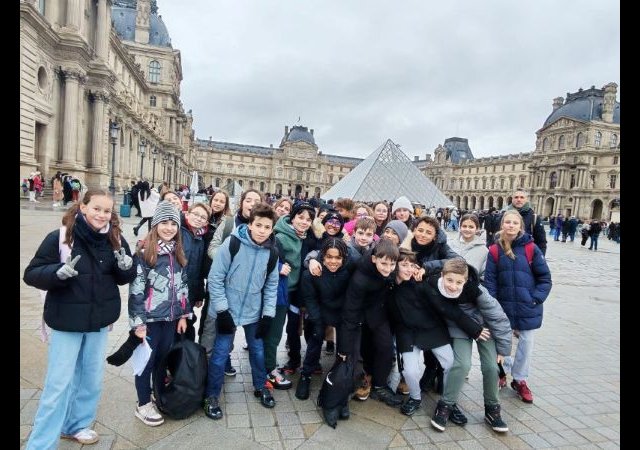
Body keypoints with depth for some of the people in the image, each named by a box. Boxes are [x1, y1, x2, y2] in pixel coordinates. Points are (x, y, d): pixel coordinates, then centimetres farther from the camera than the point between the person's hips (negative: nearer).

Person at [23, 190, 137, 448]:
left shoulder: (115, 240, -3)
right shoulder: (60, 237, -13)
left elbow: (126, 278, 4)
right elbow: (31, 274, -11)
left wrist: (126, 265, -18)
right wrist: (59, 272, -30)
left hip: (100, 320, 4)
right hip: (67, 321, -4)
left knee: (92, 379, 17)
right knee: (59, 383, 2)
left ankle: (77, 424, 38)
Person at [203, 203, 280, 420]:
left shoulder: (271, 251, -6)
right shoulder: (232, 243, -17)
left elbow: (271, 284, 3)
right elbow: (215, 278, -14)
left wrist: (268, 313, -2)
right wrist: (222, 310, -16)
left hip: (254, 312, 4)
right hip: (228, 310, -3)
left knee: (258, 350, 16)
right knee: (220, 353, 3)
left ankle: (261, 387, 39)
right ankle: (212, 396, 24)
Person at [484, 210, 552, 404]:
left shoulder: (531, 249, -8)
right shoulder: (495, 250, -6)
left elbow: (545, 277, -3)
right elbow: (489, 279, -5)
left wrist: (536, 299, -12)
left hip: (527, 308, 0)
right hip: (503, 307, 0)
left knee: (526, 343, 10)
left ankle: (520, 380, 31)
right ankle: (503, 371, 38)